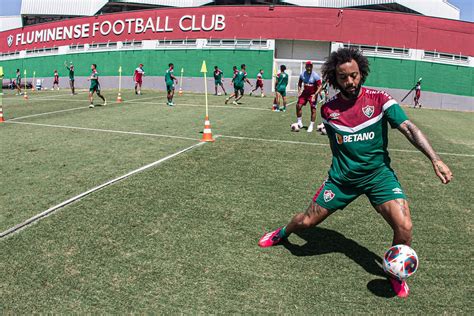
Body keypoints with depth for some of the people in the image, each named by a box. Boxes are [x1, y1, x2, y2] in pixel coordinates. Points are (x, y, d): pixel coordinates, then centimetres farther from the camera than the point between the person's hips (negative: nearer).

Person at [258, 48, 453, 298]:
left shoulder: (379, 99, -10)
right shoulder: (328, 109, -4)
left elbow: (409, 128, -15)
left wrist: (435, 159, -26)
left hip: (378, 173, -1)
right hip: (342, 177, 1)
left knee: (404, 227, -18)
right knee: (307, 221, 5)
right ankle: (282, 233, 41)